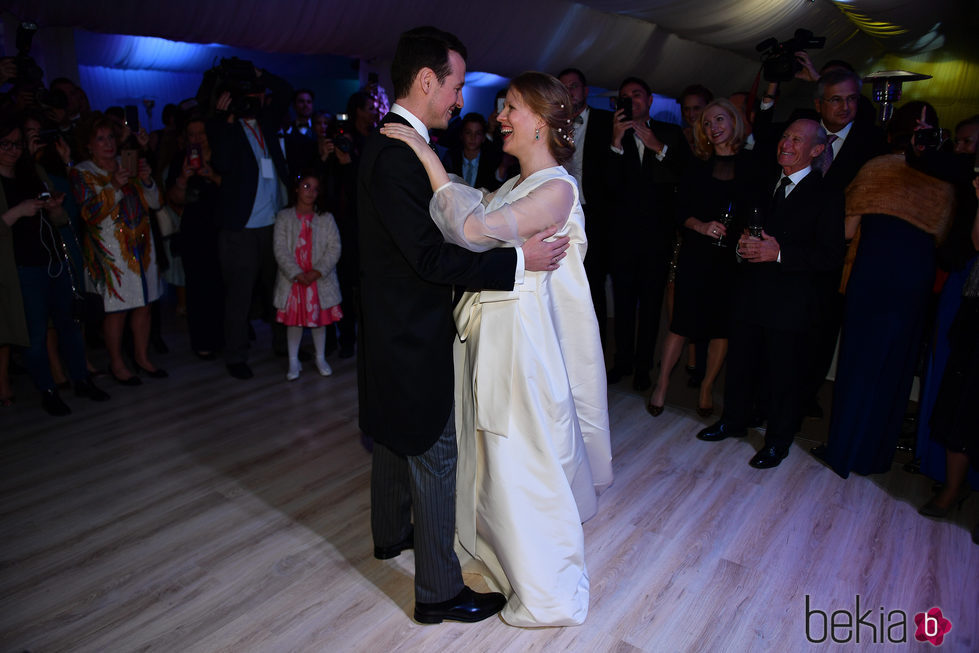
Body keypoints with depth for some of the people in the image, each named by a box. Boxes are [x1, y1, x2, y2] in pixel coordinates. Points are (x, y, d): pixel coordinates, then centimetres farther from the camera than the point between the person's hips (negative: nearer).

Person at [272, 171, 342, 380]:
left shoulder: (326, 218, 4)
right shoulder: (284, 217, 2)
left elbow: (334, 248, -3)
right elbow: (280, 248, -5)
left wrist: (317, 271, -15)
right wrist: (296, 273, -15)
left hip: (320, 278, 1)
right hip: (292, 279, 0)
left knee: (320, 318, 7)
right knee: (293, 319, 5)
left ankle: (321, 357, 23)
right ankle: (293, 360, 17)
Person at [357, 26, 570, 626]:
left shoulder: (392, 144, 9)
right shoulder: (398, 153, -23)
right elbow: (432, 256, -27)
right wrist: (519, 259, -24)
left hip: (395, 326, 11)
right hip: (414, 335, -11)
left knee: (397, 436, 25)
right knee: (434, 456, 1)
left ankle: (391, 532, 48)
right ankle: (439, 592, 17)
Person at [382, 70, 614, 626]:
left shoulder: (557, 189, -17)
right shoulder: (515, 186, 13)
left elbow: (475, 230, -28)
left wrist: (429, 159, -23)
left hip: (524, 339, -9)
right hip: (491, 331, 9)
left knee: (526, 462, 4)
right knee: (497, 451, 21)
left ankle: (550, 594, 25)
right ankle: (506, 546, 45)